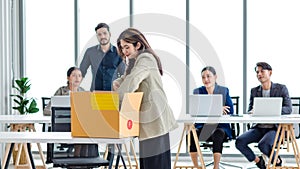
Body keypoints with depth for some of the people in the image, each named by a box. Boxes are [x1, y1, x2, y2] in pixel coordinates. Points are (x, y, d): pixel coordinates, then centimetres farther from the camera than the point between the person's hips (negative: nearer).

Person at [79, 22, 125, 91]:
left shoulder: (117, 53, 3)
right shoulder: (90, 52, 6)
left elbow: (123, 75, 10)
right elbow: (81, 72, 13)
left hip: (113, 91, 0)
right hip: (95, 92, 1)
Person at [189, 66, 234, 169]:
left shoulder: (224, 91, 8)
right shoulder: (197, 91, 9)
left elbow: (230, 111, -3)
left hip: (220, 126, -1)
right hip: (202, 126, 1)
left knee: (218, 134, -36)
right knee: (192, 133, -31)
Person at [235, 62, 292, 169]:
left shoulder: (281, 88, 1)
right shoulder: (254, 91, 13)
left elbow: (288, 109, -8)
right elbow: (249, 111, 11)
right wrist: (254, 111, -15)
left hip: (275, 128, -4)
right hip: (258, 128, 4)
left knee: (263, 145, -33)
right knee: (239, 141, -20)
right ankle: (257, 160, 4)